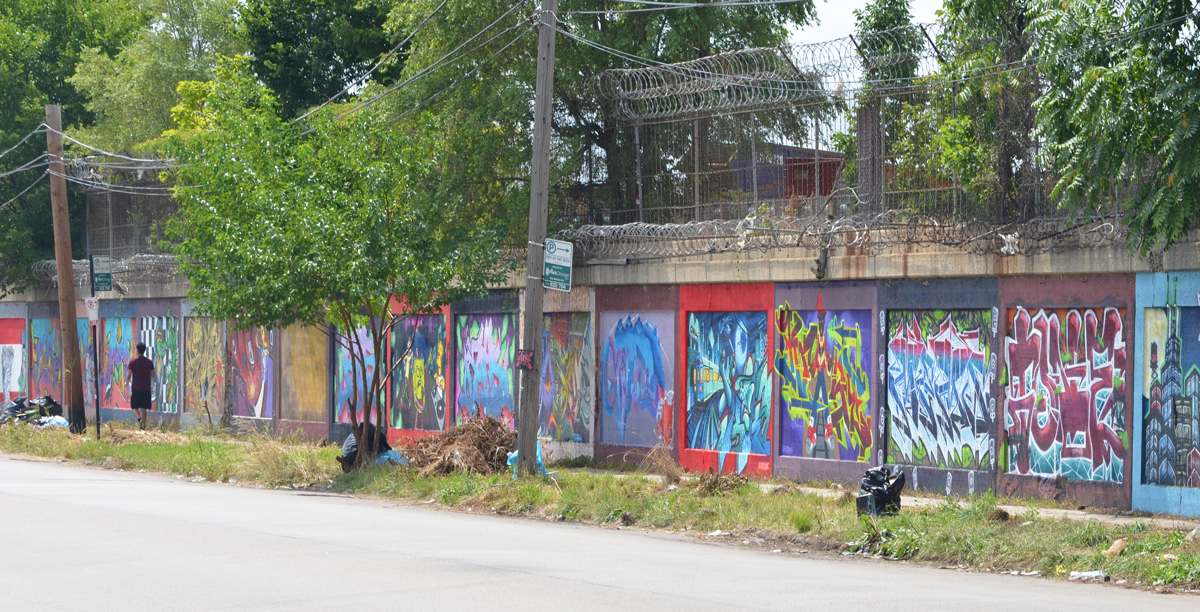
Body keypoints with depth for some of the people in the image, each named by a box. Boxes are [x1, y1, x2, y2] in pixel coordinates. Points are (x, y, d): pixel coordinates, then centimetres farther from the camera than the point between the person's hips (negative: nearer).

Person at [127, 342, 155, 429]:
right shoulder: (149, 362, 1)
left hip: (136, 388, -2)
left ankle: (139, 419, -20)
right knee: (144, 408, 8)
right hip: (146, 388, 2)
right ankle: (143, 425, 5)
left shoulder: (133, 362, -6)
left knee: (134, 407, 6)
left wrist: (127, 382, 12)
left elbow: (129, 375, -6)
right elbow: (153, 375, 3)